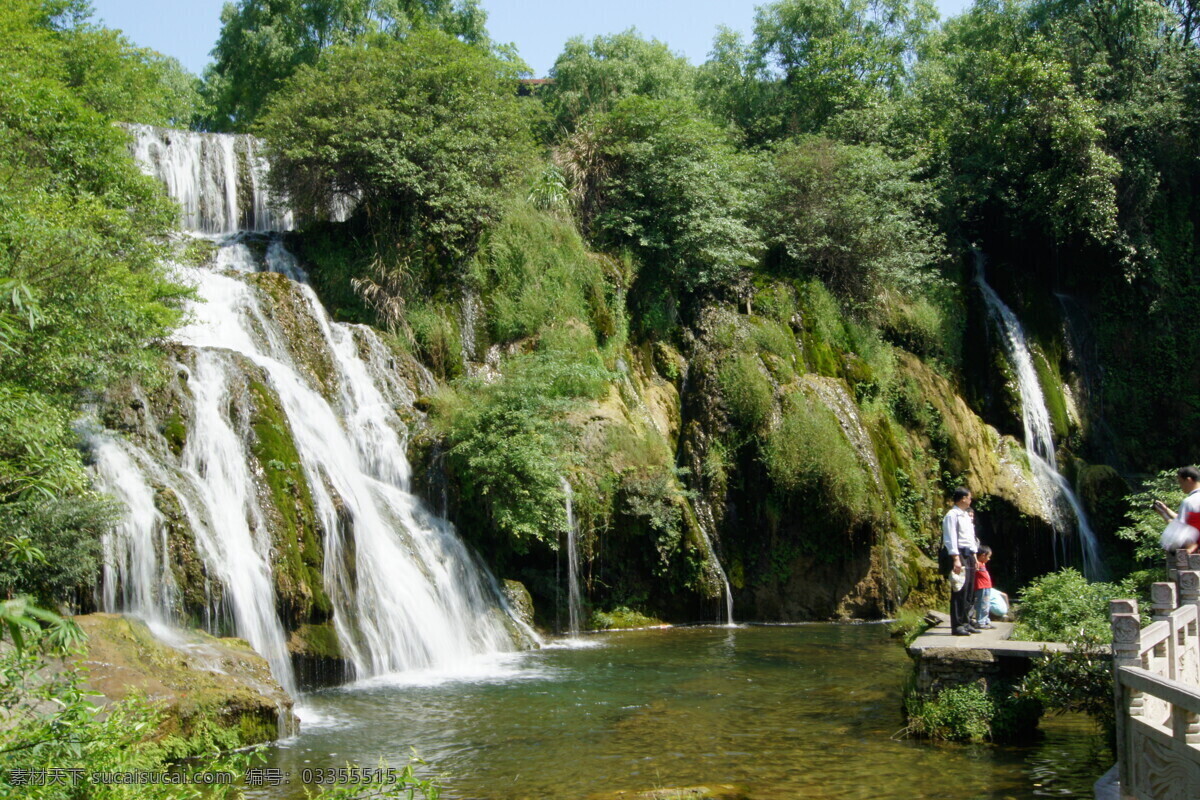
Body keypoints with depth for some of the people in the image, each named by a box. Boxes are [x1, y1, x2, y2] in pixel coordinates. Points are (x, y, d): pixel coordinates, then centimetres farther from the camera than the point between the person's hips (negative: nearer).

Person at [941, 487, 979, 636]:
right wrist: (956, 559, -23)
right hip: (959, 555, -9)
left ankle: (966, 623, 18)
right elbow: (951, 539, -17)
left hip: (969, 556, 9)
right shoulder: (952, 515, -10)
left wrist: (974, 556, 19)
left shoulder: (966, 516, 19)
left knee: (969, 592, 11)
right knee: (959, 591, -11)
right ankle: (957, 626, -10)